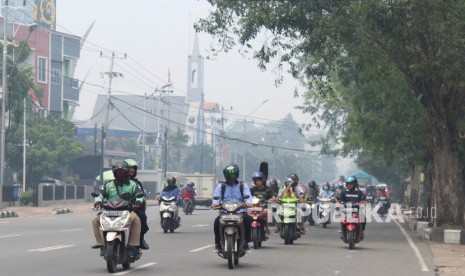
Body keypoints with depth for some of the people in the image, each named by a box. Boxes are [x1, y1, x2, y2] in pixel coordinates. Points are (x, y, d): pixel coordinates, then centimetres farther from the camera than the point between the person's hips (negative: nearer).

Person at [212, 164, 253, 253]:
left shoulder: (243, 186, 14)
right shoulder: (221, 186, 16)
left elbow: (248, 196, -2)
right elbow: (216, 196, 1)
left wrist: (248, 202, -27)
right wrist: (214, 203, -22)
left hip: (240, 211, 0)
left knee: (247, 219, -32)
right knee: (217, 221, -29)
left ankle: (246, 243, -18)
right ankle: (218, 244, -13)